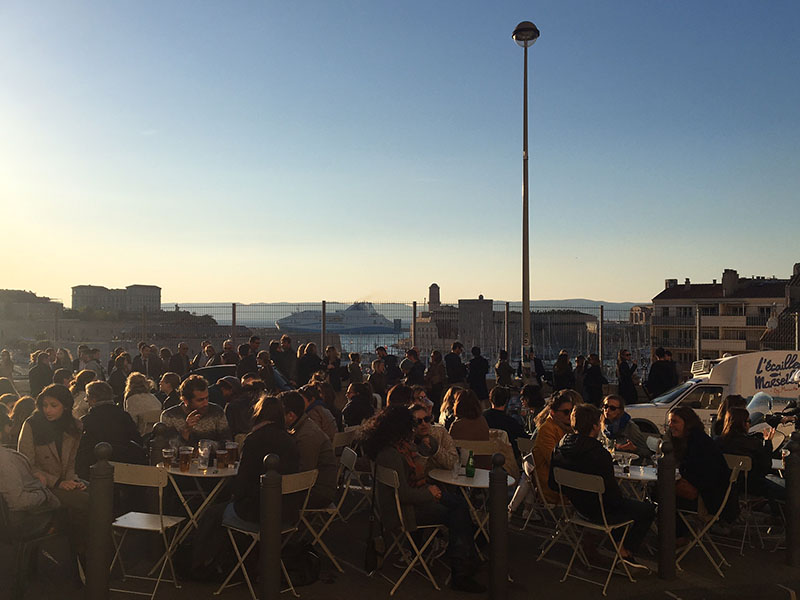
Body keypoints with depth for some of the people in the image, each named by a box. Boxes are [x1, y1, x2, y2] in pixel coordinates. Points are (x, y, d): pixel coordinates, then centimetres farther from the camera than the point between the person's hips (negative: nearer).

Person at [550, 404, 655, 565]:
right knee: (648, 510, 11)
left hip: (578, 507, 8)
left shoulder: (560, 449, -9)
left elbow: (553, 485, 2)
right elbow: (613, 495, -24)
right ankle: (626, 550, 17)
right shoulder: (600, 455, -31)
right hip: (601, 512, -8)